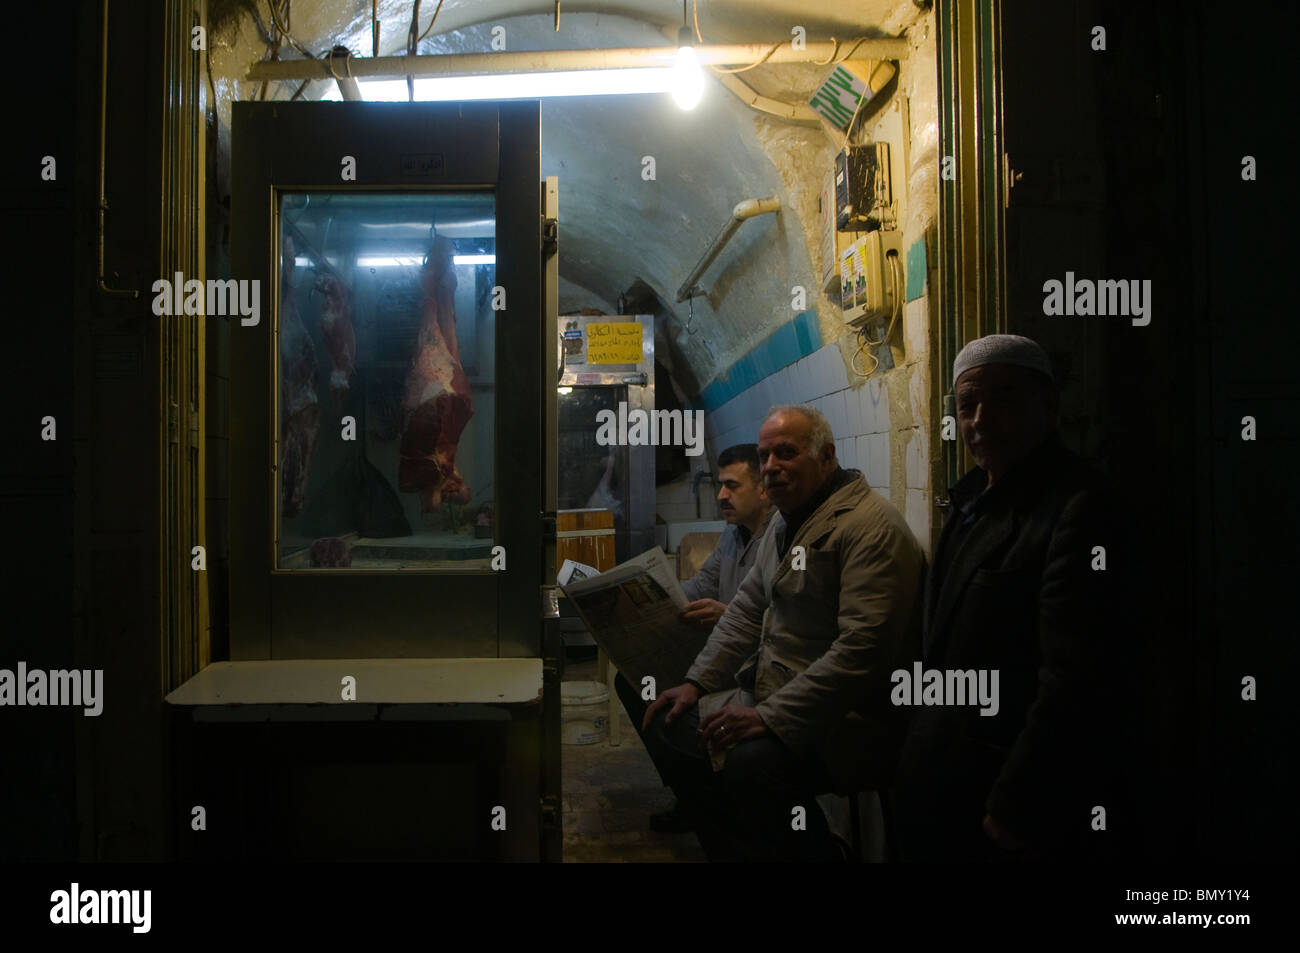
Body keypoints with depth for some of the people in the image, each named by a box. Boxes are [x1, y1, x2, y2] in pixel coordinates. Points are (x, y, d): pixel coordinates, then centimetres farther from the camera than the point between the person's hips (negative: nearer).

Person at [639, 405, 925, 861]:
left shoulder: (870, 525, -17)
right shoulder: (785, 521, 15)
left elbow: (864, 647, -26)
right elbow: (747, 609, 19)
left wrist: (770, 717, -25)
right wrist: (697, 683, 8)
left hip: (839, 719, -10)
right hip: (766, 695, 10)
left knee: (751, 765, -33)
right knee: (668, 727, 0)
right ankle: (737, 854, 12)